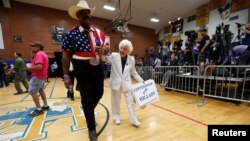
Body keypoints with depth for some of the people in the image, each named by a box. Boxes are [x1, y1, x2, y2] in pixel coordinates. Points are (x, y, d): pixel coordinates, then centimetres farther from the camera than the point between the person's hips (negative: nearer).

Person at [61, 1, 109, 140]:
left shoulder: (99, 33, 6)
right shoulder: (71, 34, -6)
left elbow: (107, 48, 12)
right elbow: (66, 56, -4)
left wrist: (103, 49, -12)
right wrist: (66, 76, -7)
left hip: (98, 68, 5)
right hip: (82, 70, -4)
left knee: (99, 94, 18)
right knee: (87, 99, 6)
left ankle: (89, 113, 54)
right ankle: (92, 129, 31)